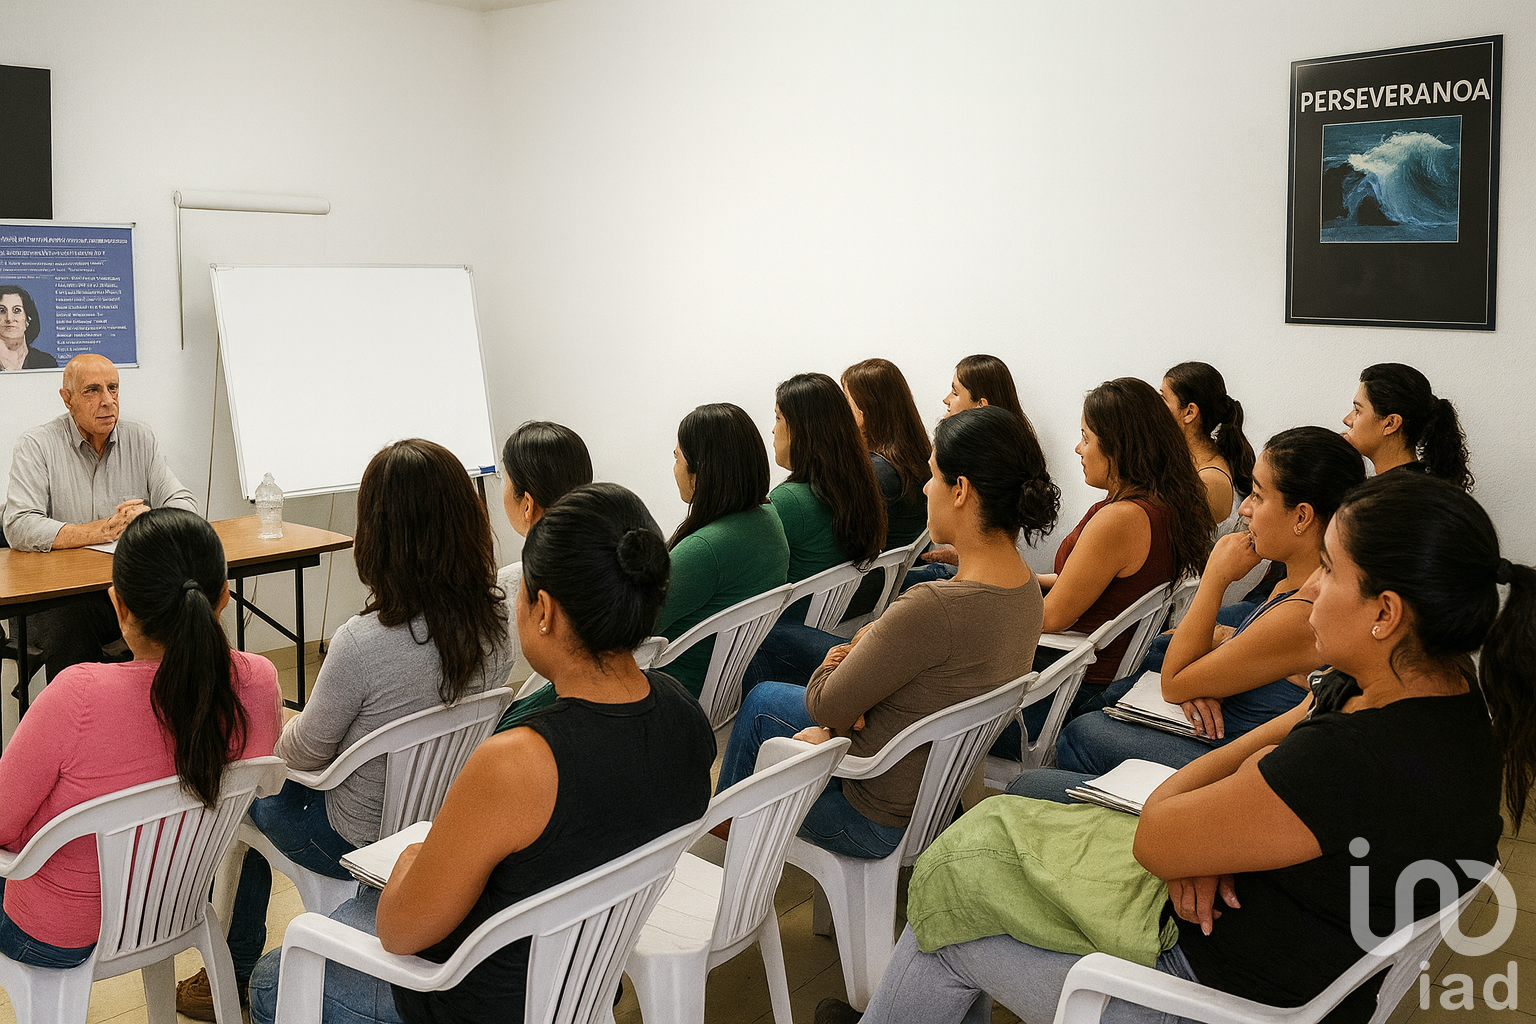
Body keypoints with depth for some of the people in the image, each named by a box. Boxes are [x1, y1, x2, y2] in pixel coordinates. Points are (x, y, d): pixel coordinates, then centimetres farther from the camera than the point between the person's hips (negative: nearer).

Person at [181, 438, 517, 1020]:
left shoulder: (363, 643, -33)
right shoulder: (497, 623, -14)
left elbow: (305, 752, -15)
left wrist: (284, 730, 9)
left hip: (366, 844, -6)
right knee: (288, 777, 29)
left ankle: (233, 977, 40)